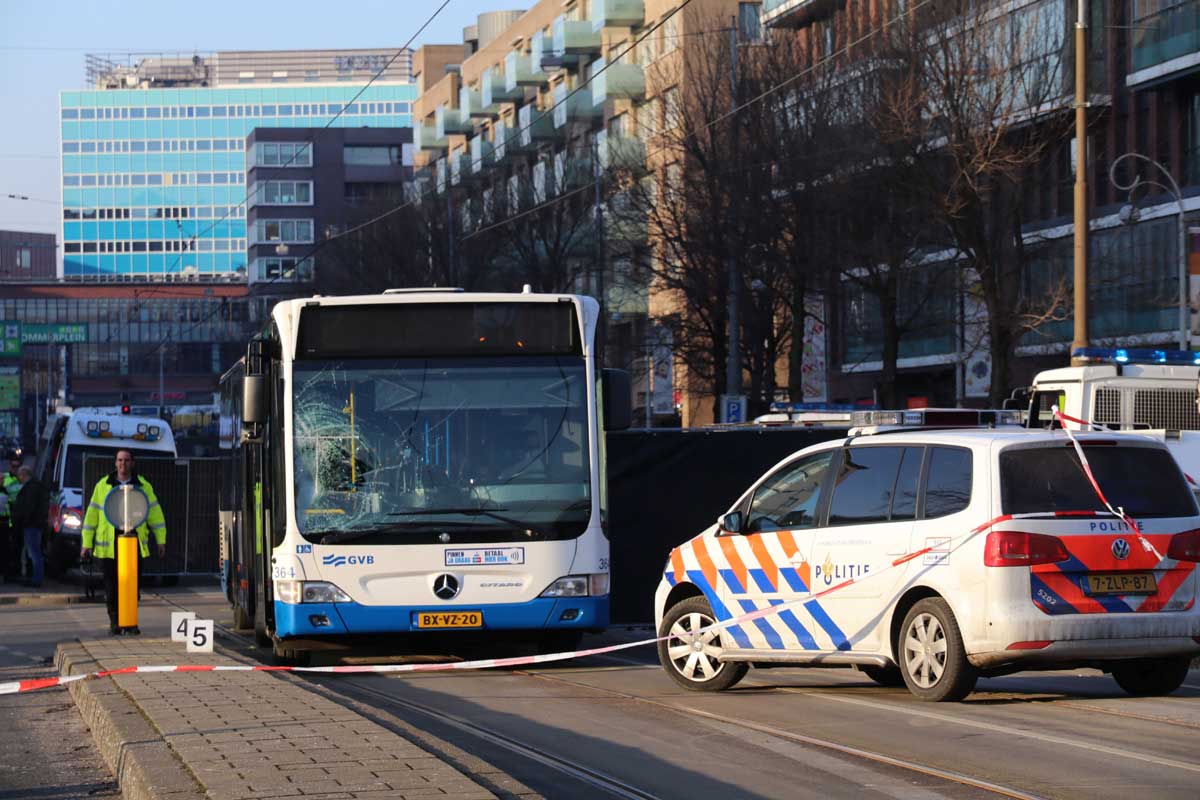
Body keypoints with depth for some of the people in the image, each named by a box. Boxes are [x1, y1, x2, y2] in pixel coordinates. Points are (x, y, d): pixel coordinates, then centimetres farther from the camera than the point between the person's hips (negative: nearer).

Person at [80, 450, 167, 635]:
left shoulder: (143, 486, 7)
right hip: (108, 546, 0)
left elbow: (155, 514, 10)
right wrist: (87, 543, 3)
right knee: (111, 586, 0)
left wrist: (161, 541, 5)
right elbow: (92, 515, 7)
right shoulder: (103, 486, 6)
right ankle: (114, 623, 11)